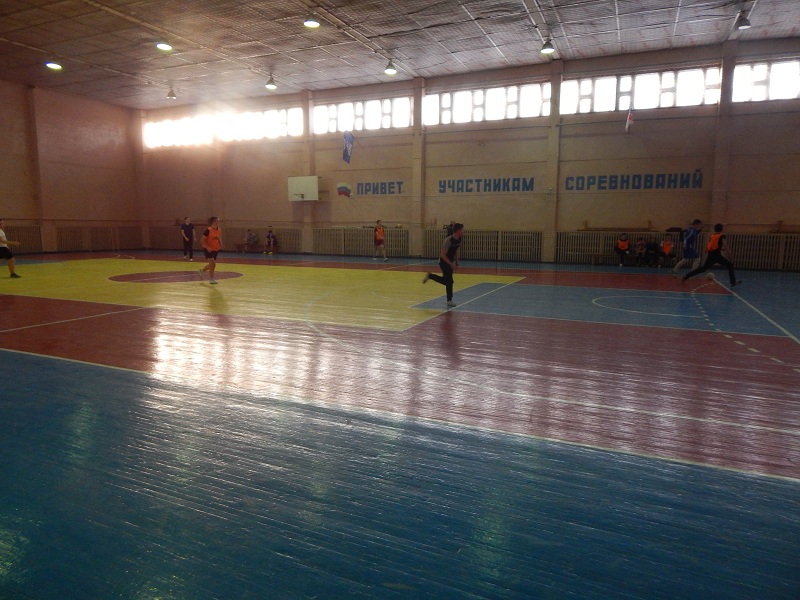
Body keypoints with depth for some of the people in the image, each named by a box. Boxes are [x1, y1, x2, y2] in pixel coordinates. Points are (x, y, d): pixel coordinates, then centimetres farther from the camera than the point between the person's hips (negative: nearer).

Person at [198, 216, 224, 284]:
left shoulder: (219, 230, 1)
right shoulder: (208, 230, -18)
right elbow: (202, 240, -16)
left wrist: (221, 245, -3)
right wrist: (208, 247, -26)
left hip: (215, 249, 7)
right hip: (208, 249, -7)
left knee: (211, 264, 17)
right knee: (213, 264, -16)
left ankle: (201, 271, 44)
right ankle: (211, 279, -3)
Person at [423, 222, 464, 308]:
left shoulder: (459, 239, -3)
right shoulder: (448, 240, -27)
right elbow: (443, 254, -26)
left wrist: (457, 261, 6)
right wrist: (451, 264, -27)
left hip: (450, 261, 8)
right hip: (444, 261, -8)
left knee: (446, 281, 14)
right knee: (449, 281, -8)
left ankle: (429, 276, 30)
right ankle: (449, 301, 4)